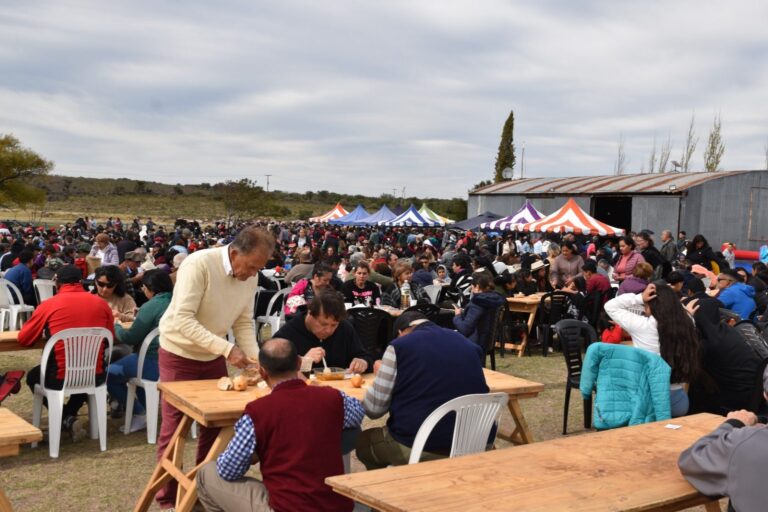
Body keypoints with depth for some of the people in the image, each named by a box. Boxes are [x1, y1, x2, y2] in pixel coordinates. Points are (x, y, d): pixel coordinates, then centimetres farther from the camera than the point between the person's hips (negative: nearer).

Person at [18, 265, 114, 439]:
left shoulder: (48, 304, -5)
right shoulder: (101, 303, 2)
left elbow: (23, 339, 5)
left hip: (59, 378, -3)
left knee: (33, 376, 31)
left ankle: (66, 419, 15)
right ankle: (68, 416, 29)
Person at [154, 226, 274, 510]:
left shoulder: (250, 276, -8)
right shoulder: (199, 264, -28)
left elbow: (244, 323, -2)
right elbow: (183, 320, -33)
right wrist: (227, 348, -37)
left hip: (214, 357, 6)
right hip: (180, 355, -6)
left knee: (215, 425, 10)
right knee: (174, 429, 2)